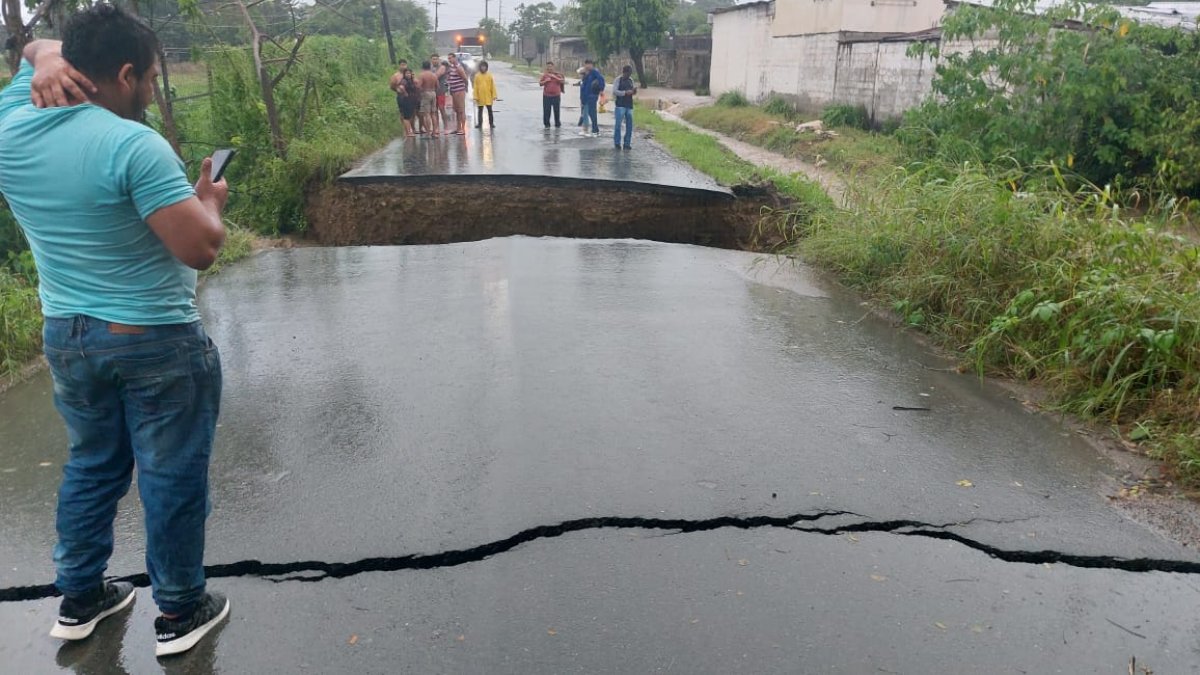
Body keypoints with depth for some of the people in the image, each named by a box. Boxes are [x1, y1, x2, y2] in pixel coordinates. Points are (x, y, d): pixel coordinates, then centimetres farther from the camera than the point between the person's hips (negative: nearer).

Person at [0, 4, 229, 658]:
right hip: (156, 342, -7)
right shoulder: (133, 145, -22)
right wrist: (210, 201, -6)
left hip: (65, 336, 7)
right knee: (171, 478, 7)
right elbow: (200, 248, -25)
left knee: (90, 466, 23)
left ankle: (80, 599, 37)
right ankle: (179, 613, 23)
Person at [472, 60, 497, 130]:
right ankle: (479, 124, 17)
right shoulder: (477, 76, -1)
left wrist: (494, 96, -2)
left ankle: (491, 123, 15)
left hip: (488, 97, 0)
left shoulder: (489, 75, 0)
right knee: (480, 111, 9)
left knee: (490, 110, 6)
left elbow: (492, 86, 2)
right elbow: (475, 87, -1)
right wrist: (475, 97, -5)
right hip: (480, 97, 0)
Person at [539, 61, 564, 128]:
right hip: (547, 95, 1)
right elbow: (540, 83, 7)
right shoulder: (545, 74, 6)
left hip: (556, 95, 0)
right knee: (546, 111, -1)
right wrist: (545, 81, -12)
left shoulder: (557, 74, 4)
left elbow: (563, 81, -8)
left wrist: (555, 77, -17)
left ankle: (557, 124, 18)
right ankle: (547, 124, 9)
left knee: (557, 110, 4)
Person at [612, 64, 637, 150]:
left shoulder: (631, 80, 15)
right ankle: (617, 142, -2)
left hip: (629, 105, 6)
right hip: (620, 105, -6)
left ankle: (627, 143, 10)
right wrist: (625, 92, -20)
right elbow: (614, 91, -10)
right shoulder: (618, 79, -1)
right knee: (618, 124, -10)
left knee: (629, 125, 3)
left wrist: (634, 91, -2)